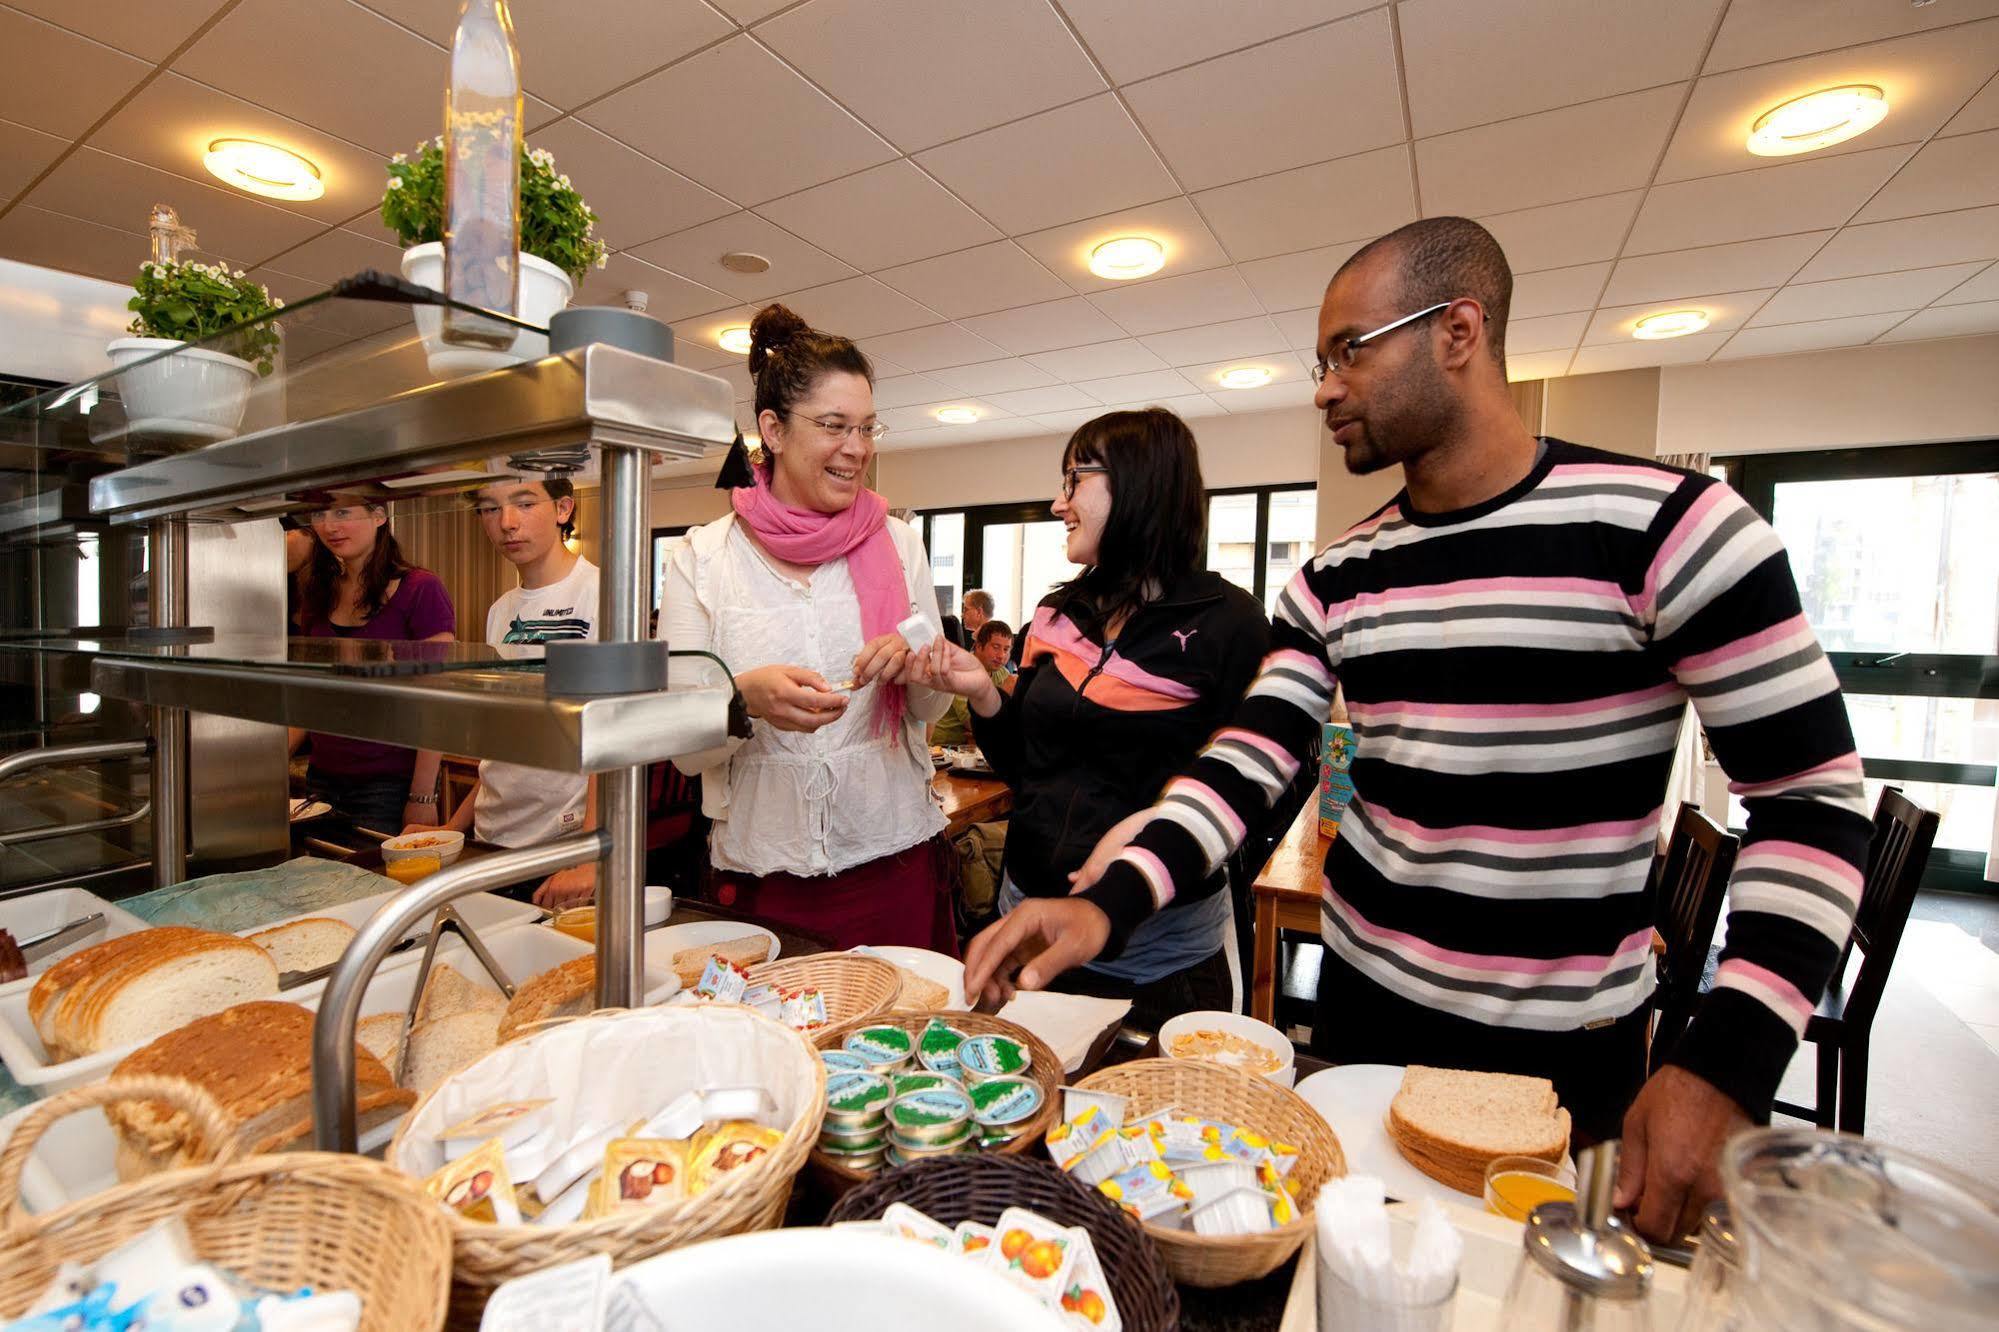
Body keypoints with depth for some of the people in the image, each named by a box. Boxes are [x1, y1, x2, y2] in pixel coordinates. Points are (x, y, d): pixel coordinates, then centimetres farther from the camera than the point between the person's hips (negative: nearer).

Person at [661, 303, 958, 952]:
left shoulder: (897, 543, 2)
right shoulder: (702, 557, -4)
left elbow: (929, 709, 9)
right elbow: (685, 749, -5)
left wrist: (913, 661, -13)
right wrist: (747, 698, -25)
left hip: (896, 863, 2)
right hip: (765, 875, -1)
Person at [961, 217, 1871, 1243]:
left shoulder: (1665, 527, -15)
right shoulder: (1336, 578, -2)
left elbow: (1812, 799, -11)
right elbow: (1248, 762, -7)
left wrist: (1726, 1068, -20)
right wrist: (1107, 904, -22)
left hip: (1565, 1053, -3)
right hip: (1359, 1008, 4)